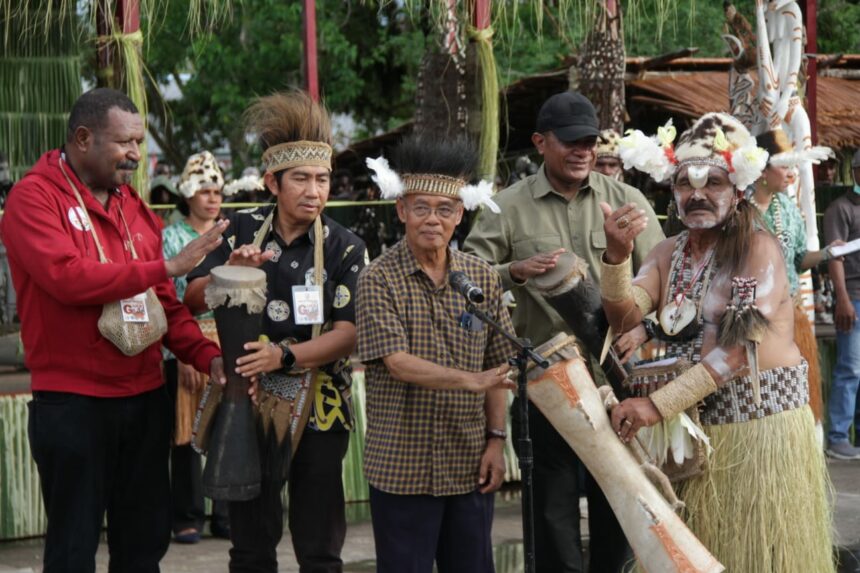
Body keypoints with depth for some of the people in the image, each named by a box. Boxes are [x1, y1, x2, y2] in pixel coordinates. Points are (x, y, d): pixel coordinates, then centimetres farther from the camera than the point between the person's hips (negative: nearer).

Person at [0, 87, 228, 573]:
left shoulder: (134, 207, 12)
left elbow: (165, 303, 13)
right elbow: (67, 277, -24)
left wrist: (206, 355, -4)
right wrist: (165, 267, -19)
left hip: (146, 398, 6)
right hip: (71, 403, -6)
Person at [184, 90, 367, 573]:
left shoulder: (344, 247, -6)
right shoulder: (245, 230, 0)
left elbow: (347, 334, -13)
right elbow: (193, 300, -1)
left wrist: (285, 356, -28)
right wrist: (229, 271, -20)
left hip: (317, 408, -1)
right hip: (250, 403, 2)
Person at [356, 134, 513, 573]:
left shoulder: (482, 278, 6)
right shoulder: (379, 279, -7)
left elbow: (495, 367, 10)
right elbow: (396, 362, -18)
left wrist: (496, 438, 4)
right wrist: (466, 380, -30)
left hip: (470, 465, 4)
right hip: (402, 466, -4)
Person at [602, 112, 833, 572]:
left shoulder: (759, 248, -11)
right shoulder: (669, 253, 8)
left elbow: (739, 348, -20)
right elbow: (623, 318, -5)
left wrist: (658, 405, -24)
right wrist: (616, 256, -23)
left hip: (761, 423, -5)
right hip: (692, 426, 5)